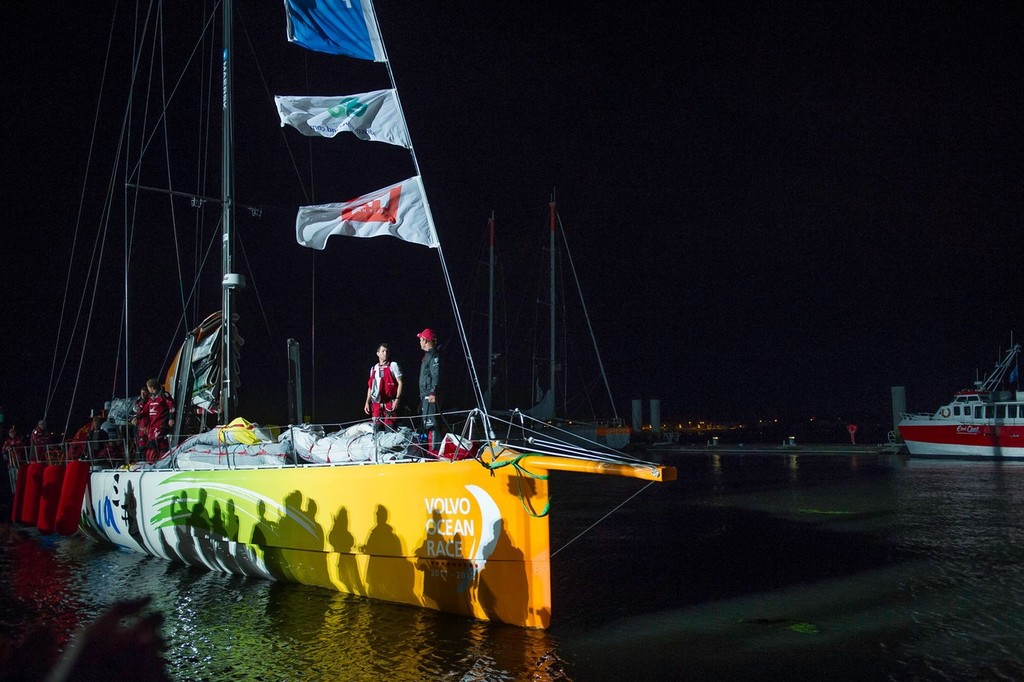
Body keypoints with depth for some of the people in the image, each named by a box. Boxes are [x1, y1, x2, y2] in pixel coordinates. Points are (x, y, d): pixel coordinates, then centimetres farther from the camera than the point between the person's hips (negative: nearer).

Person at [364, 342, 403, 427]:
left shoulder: (393, 365, 1)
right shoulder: (373, 369, 18)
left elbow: (400, 383, -5)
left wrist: (397, 399, -14)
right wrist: (367, 402, 16)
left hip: (389, 403, -5)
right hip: (376, 403, 5)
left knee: (389, 426, -11)